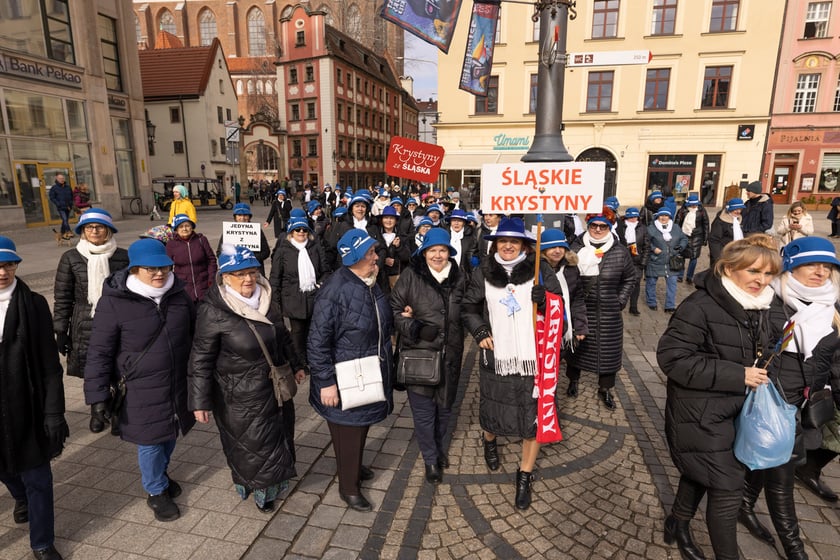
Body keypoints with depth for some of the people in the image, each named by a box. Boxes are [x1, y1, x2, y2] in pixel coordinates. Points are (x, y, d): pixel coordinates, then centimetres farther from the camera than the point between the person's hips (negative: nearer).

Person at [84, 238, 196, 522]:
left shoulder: (177, 294, -3)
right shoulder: (114, 302, -17)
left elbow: (195, 332, 10)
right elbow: (99, 353, -11)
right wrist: (97, 395, -10)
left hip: (178, 384, 5)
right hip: (141, 391, -4)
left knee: (171, 435, 21)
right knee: (150, 441, 10)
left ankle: (160, 475, 50)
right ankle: (156, 491, 35)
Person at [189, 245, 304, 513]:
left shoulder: (265, 300, -1)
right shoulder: (213, 311, -20)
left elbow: (282, 337, 12)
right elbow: (201, 360, -14)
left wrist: (295, 366, 20)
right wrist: (201, 402, -12)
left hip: (275, 388, 6)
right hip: (240, 397, -6)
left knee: (279, 436, 20)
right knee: (252, 444, 10)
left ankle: (273, 482, 45)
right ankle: (261, 490, 36)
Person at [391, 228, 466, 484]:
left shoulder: (459, 276, 3)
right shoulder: (411, 275, -8)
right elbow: (394, 309, -6)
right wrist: (414, 327, -20)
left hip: (449, 355, 3)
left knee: (444, 405, 19)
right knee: (423, 410, 4)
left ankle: (438, 445, 46)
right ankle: (431, 458, 28)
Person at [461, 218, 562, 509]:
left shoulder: (539, 269, -4)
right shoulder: (483, 273, 0)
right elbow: (469, 308, 9)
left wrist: (545, 298, -22)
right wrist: (480, 332, -5)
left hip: (533, 356, -1)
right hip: (496, 356, 1)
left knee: (533, 416, 5)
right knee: (493, 407, 18)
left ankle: (525, 475, 26)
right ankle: (489, 440, 54)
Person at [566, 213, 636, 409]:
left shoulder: (620, 252, -2)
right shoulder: (576, 250, -6)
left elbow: (629, 278, 12)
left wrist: (621, 301, 5)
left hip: (609, 314, 1)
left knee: (608, 349, 9)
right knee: (576, 346, 13)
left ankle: (605, 389, 29)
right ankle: (573, 381, 37)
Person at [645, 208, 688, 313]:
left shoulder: (676, 229, 6)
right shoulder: (651, 228, -7)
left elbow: (684, 239, 14)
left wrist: (681, 246, -5)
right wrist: (653, 248, -18)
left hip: (671, 262, 3)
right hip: (655, 261, -3)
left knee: (672, 283, 5)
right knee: (651, 282, 9)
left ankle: (670, 306, 15)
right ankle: (651, 302, 29)